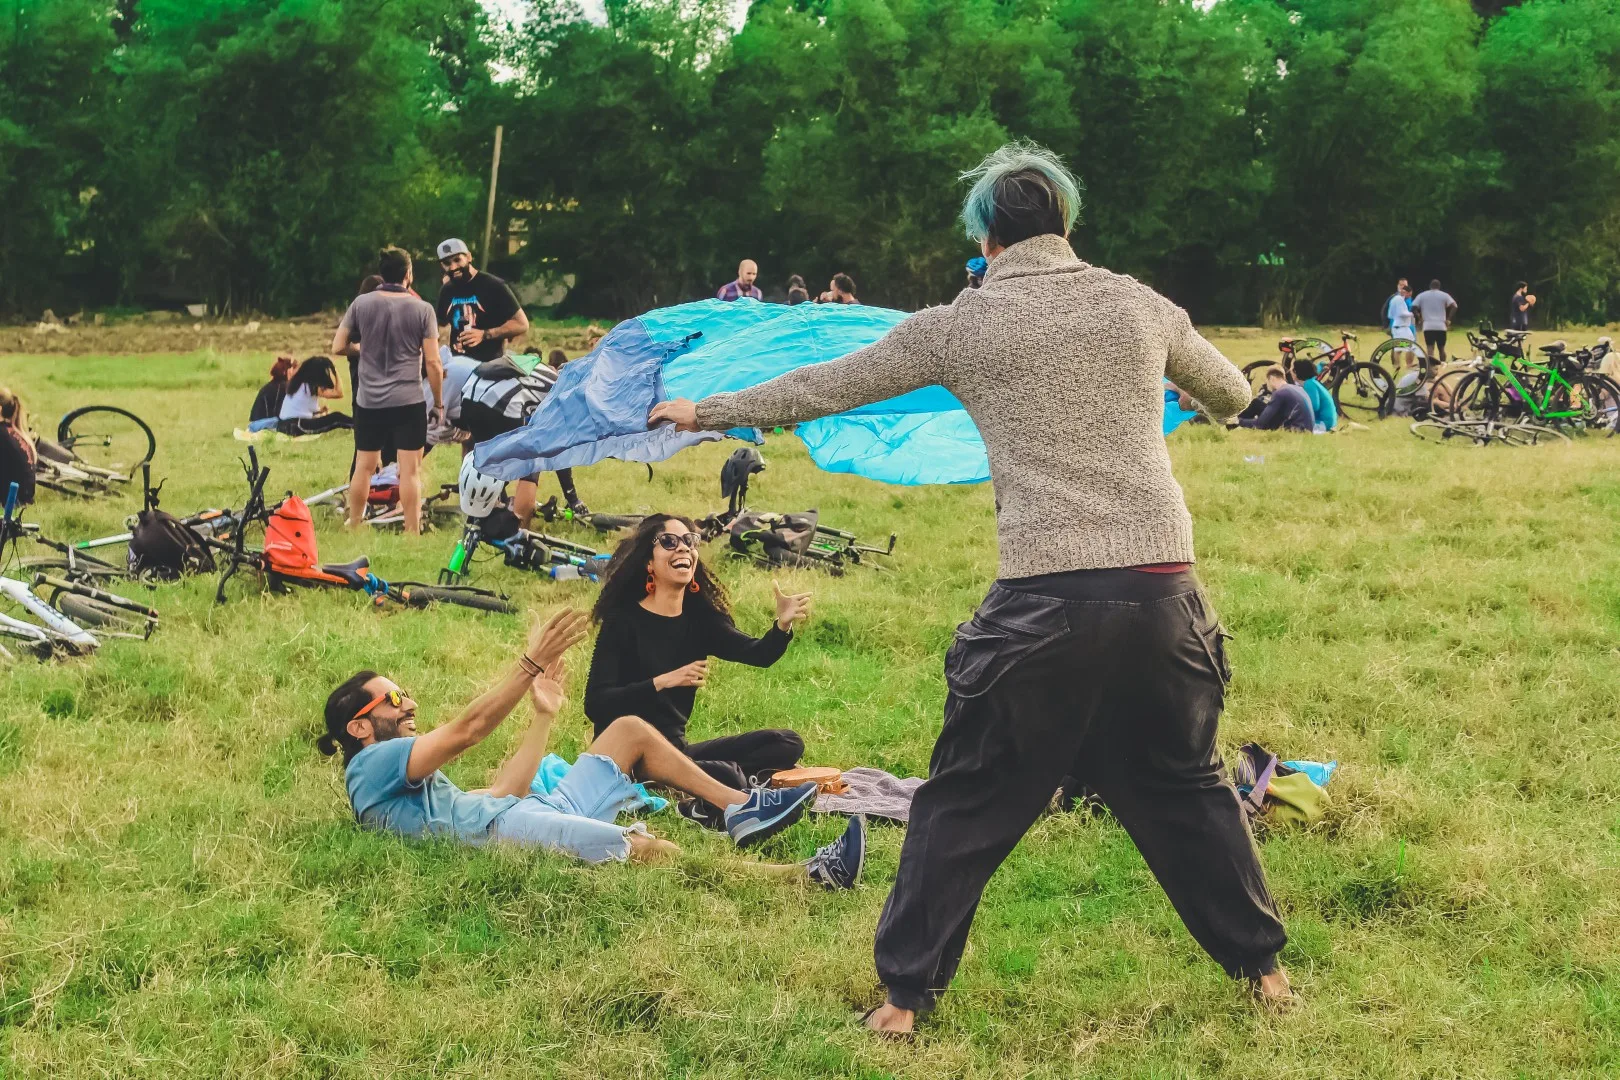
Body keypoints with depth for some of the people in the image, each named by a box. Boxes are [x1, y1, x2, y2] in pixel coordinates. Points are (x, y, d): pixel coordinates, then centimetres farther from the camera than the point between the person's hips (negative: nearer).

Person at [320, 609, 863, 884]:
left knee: (630, 730, 11)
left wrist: (543, 715, 20)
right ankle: (808, 876, -32)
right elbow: (465, 731, -12)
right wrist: (531, 665, -13)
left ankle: (741, 808, 1)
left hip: (526, 812, 11)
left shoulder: (410, 770, 31)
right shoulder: (371, 766, 0)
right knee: (642, 848, -29)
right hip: (502, 831, -11)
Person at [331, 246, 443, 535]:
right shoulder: (422, 309, -5)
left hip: (369, 400, 3)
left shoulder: (361, 304, 0)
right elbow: (433, 362, -6)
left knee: (364, 466, 13)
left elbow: (338, 348, 3)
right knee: (410, 469, -1)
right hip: (408, 401, -3)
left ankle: (354, 526, 23)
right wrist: (438, 403, 4)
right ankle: (412, 531, -1)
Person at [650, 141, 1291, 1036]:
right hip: (1162, 592, 3)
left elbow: (823, 387, 11)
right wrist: (1214, 399, 53)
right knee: (1186, 785, 21)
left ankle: (907, 993, 15)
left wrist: (708, 411, 24)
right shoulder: (1140, 306, 10)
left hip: (1042, 598, -2)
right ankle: (1259, 965, 30)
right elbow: (1231, 395, 28)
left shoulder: (963, 324, 4)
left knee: (968, 802, 10)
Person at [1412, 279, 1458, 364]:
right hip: (1441, 326, 0)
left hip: (1427, 326, 0)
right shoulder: (1444, 295, 6)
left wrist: (1420, 317, 13)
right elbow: (1454, 306, -5)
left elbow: (1413, 308, 1)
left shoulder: (1422, 295, 9)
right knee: (1441, 348, 12)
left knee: (1430, 347, -7)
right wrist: (1448, 319, 1)